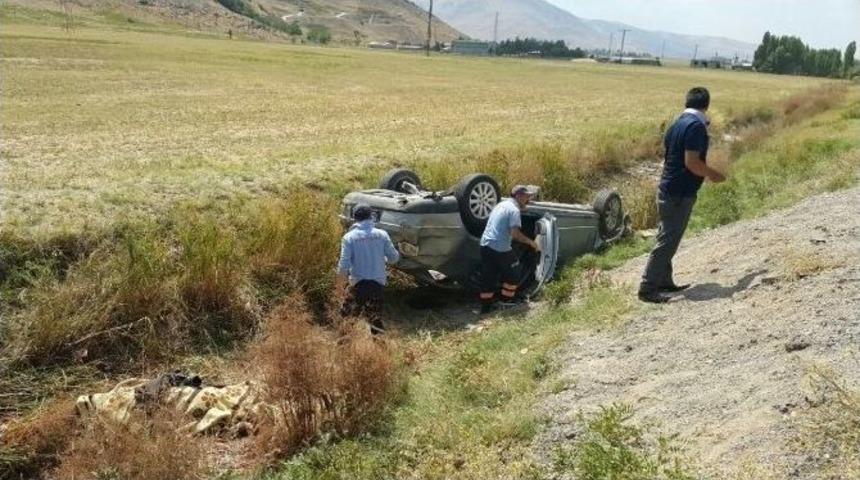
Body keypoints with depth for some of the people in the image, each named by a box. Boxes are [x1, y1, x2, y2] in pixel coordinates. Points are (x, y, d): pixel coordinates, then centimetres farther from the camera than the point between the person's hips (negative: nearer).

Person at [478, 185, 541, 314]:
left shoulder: (501, 204, 17)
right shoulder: (514, 210, -11)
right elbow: (515, 233, -20)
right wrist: (531, 242, -9)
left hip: (485, 244, 8)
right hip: (500, 248, -8)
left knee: (488, 277, 10)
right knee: (510, 274, 14)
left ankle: (486, 305, 12)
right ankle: (507, 298, 23)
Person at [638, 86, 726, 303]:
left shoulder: (677, 124, 11)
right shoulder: (697, 126, -16)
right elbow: (692, 162, -23)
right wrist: (712, 174, -7)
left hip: (668, 189, 10)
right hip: (680, 193, -10)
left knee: (667, 238, 16)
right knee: (668, 241, -6)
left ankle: (664, 281, 25)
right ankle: (648, 288, -5)